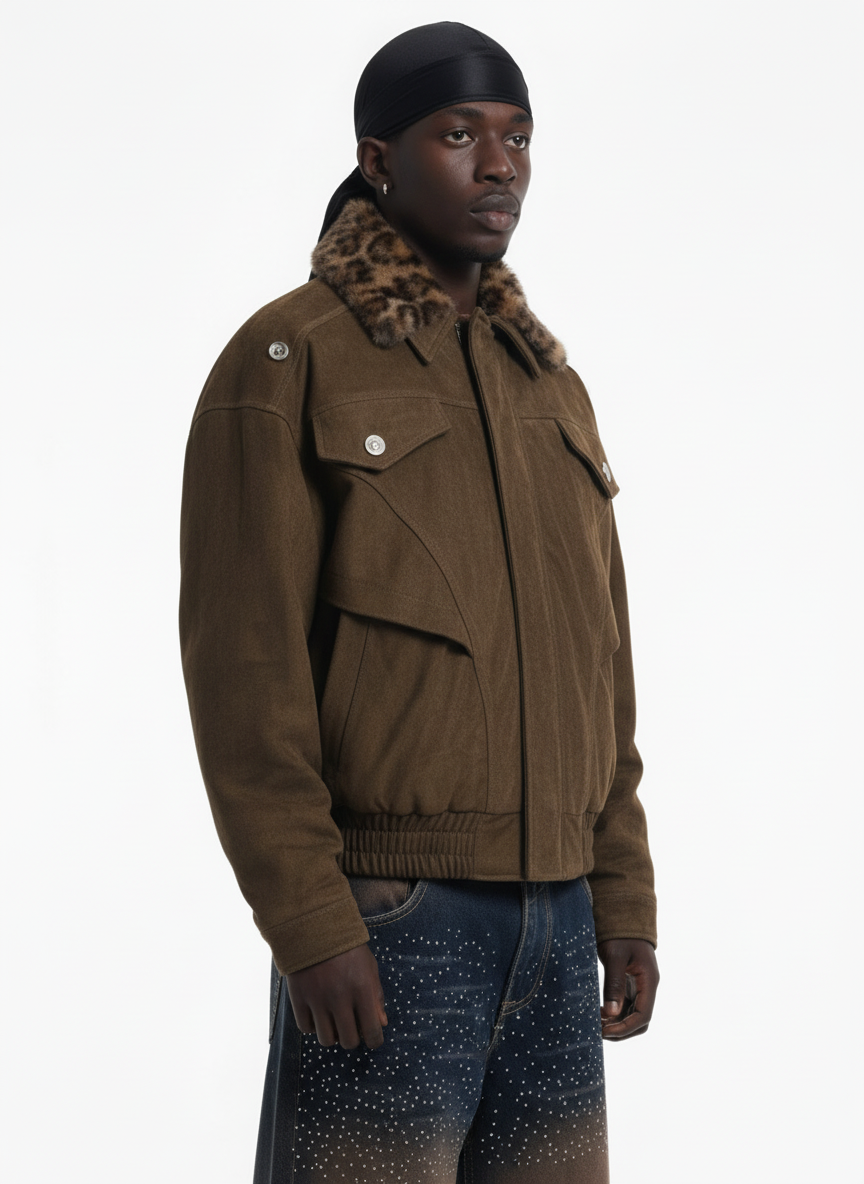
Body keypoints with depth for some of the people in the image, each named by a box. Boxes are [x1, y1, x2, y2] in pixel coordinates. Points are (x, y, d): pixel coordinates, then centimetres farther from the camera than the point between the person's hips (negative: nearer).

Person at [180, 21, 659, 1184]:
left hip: (553, 923, 7)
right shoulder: (287, 361, -5)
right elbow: (243, 663, -12)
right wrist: (308, 924, -18)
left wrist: (625, 905, 11)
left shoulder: (550, 386, 16)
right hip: (383, 923, -6)